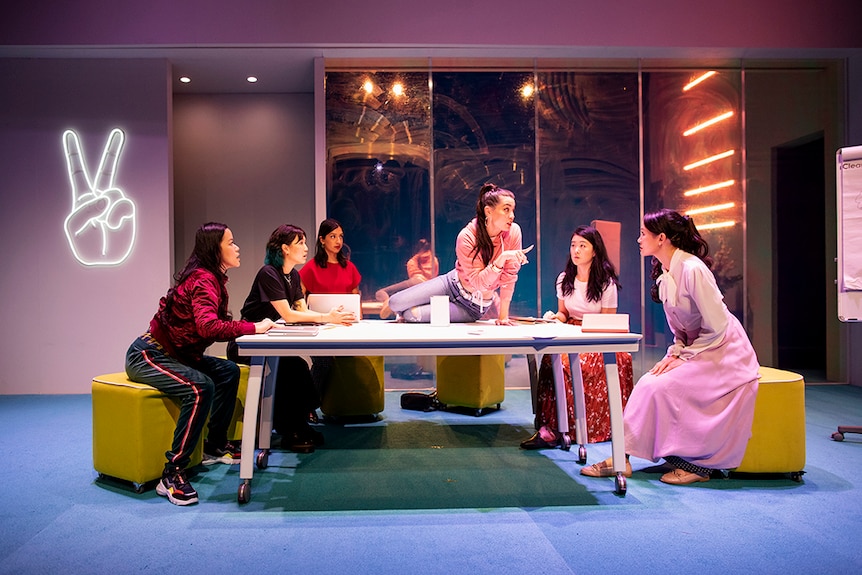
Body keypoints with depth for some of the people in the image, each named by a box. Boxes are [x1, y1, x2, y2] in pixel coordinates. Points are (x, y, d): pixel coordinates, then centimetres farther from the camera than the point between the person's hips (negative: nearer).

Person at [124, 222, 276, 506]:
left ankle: (215, 446, 16)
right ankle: (172, 475, -24)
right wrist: (254, 328, -31)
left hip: (174, 354, 10)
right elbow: (208, 326, -36)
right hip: (147, 355, -10)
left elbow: (217, 327, 6)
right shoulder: (203, 280, -20)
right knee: (200, 388, -29)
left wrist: (252, 327, -9)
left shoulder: (212, 278, 10)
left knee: (228, 371, 5)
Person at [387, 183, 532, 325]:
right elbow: (478, 282, -28)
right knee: (395, 303, -10)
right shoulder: (467, 238, -23)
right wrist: (502, 258, -42)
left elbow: (509, 276, -12)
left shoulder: (513, 232, -20)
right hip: (454, 285, 0)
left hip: (474, 307, 0)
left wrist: (503, 315, -13)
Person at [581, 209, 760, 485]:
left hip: (723, 352, -8)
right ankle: (622, 457, -11)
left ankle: (694, 464, -7)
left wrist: (684, 358, -16)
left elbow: (716, 328, -21)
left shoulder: (692, 269, -23)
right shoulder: (664, 272, 5)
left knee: (662, 387, -22)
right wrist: (675, 352, -4)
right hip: (694, 350, 8)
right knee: (649, 383, -11)